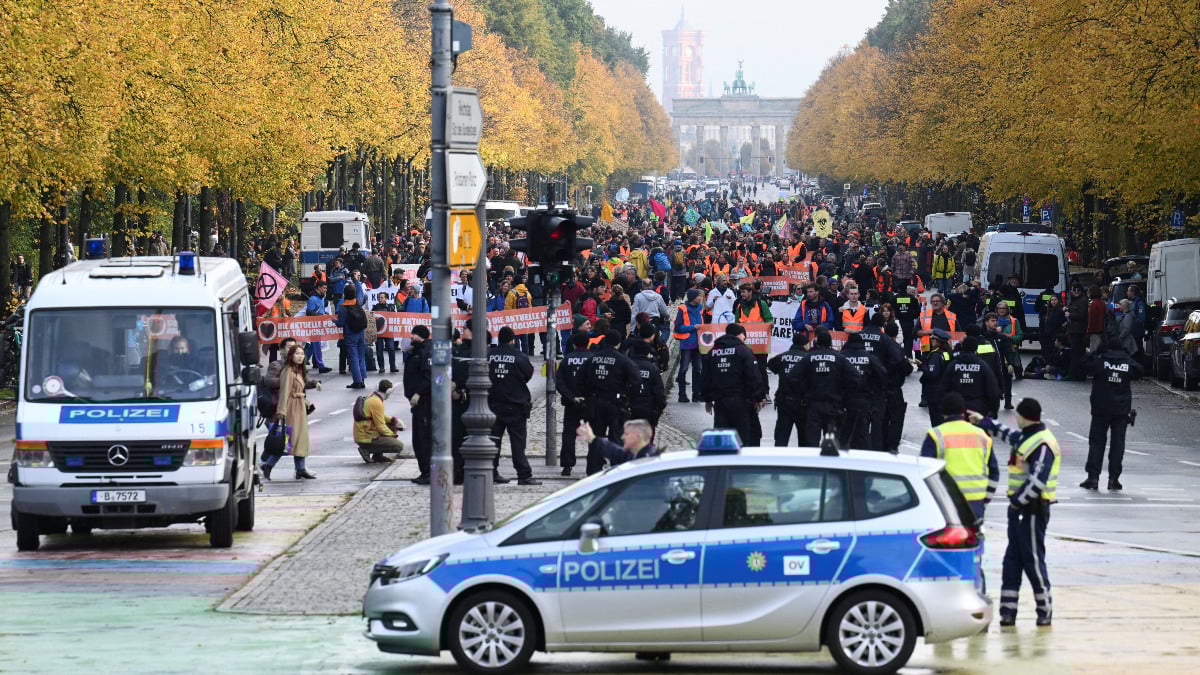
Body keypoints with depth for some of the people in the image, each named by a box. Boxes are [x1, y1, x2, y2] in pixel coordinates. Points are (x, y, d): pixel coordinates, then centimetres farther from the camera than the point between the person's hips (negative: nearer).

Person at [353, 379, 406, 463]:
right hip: (366, 439, -10)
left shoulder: (370, 397, 9)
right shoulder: (377, 403, -20)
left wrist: (393, 420, 7)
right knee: (399, 446, -13)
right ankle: (367, 450, -7)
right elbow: (381, 426, -18)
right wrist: (394, 436, -5)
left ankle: (378, 455, 13)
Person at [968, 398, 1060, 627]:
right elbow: (1008, 435, 35)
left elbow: (1037, 481, -25)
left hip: (1032, 509, -10)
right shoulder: (1027, 437, 13)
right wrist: (983, 422, 42)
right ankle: (1008, 609, 11)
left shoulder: (1043, 444, -18)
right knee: (1012, 559, 9)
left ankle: (1045, 609, 6)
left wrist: (1017, 500, -17)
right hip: (1019, 508, 10)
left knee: (1033, 560, -4)